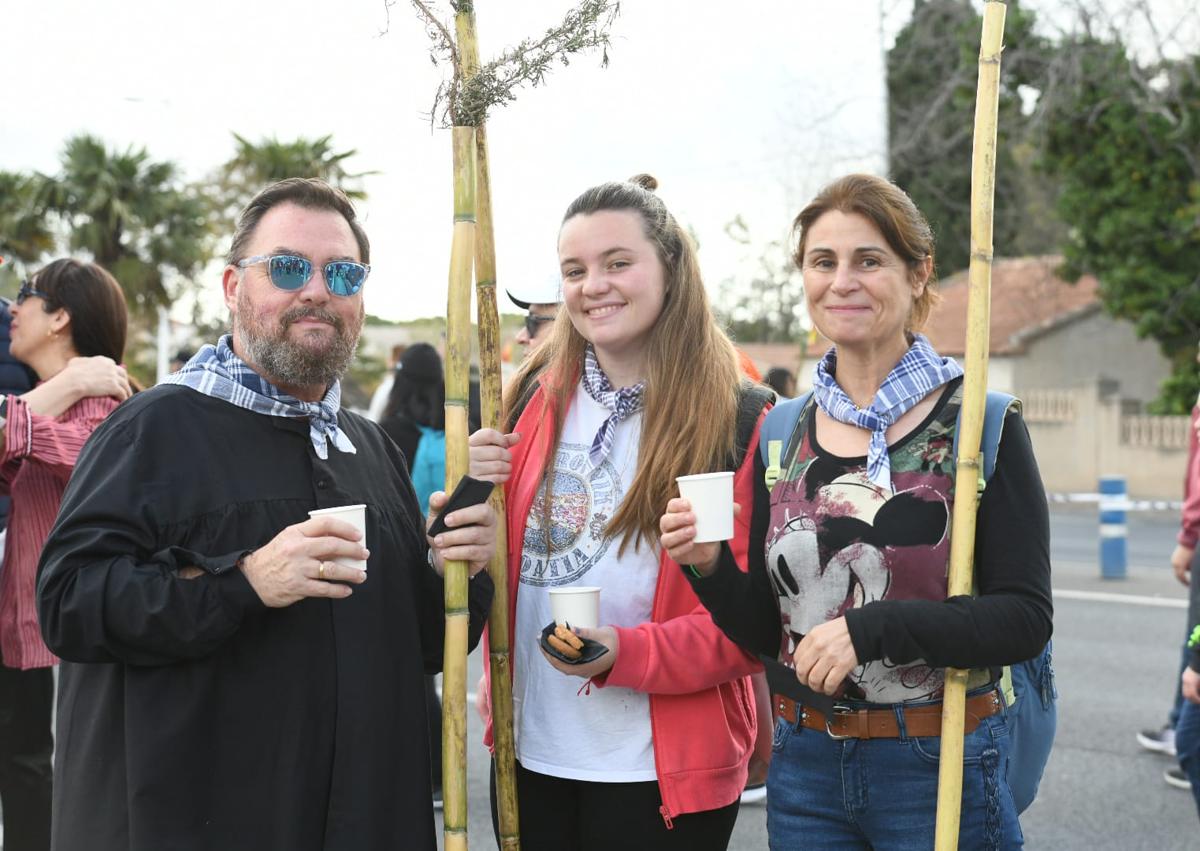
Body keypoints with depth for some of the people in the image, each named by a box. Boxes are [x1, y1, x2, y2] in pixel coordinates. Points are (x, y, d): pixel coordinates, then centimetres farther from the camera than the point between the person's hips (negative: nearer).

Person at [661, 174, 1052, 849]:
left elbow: (1025, 618, -14)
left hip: (942, 768, -4)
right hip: (806, 765, 4)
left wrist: (872, 627, -24)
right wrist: (711, 567, -12)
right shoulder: (782, 432, 5)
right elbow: (765, 630, 7)